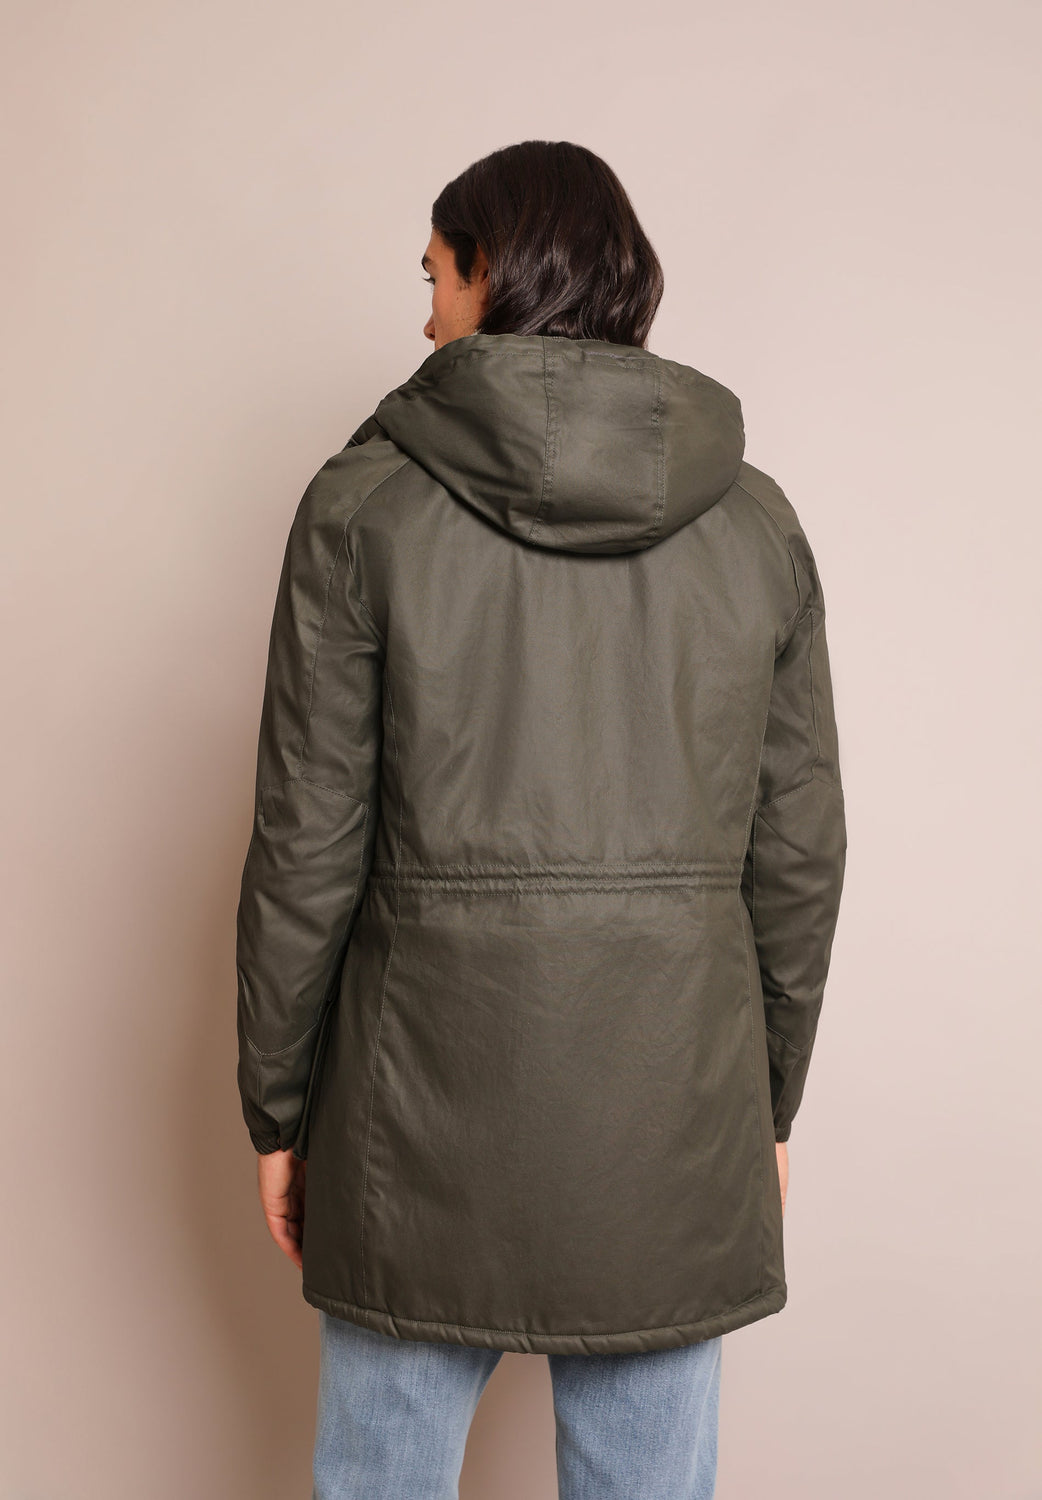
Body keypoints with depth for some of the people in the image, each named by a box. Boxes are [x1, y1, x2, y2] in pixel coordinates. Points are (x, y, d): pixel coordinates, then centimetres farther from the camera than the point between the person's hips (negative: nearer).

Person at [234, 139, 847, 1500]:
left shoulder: (366, 504, -6)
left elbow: (308, 845, -6)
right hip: (674, 1093, 3)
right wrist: (768, 1101, 15)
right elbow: (800, 850, 4)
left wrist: (279, 1107, 5)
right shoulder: (756, 520, 2)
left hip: (430, 1086, -2)